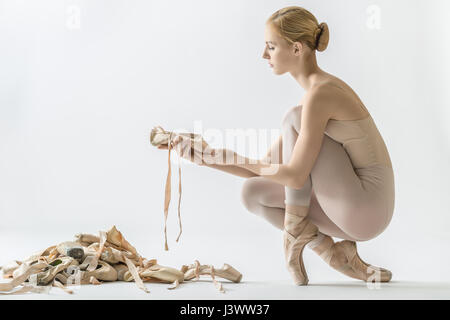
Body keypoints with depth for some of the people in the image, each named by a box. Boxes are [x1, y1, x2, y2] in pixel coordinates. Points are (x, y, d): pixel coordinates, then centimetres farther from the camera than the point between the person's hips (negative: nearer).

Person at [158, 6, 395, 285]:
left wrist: (238, 159, -8)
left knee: (294, 119, -12)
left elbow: (296, 177, -22)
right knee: (252, 193, 5)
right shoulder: (318, 90, 13)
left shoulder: (319, 95, -18)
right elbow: (265, 166, 14)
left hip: (366, 209, -9)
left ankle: (296, 230, -6)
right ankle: (336, 255, 0)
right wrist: (205, 155, 7)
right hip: (356, 210, 9)